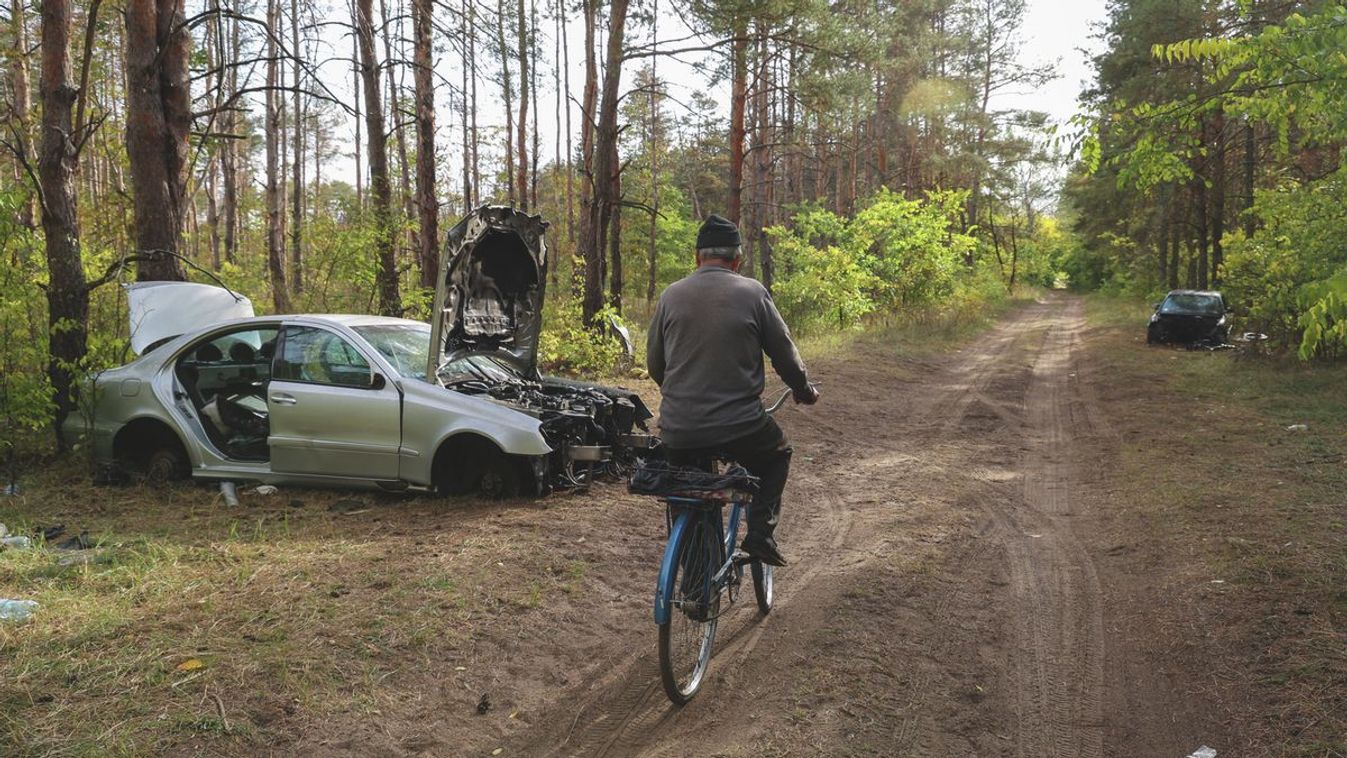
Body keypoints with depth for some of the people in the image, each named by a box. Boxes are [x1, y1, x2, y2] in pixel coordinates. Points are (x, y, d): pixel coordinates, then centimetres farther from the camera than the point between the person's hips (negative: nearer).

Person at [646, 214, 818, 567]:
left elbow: (654, 363, 13)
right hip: (738, 425, -2)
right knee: (777, 455, 28)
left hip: (678, 430, 3)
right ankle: (760, 532, 12)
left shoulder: (671, 295, 5)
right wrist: (805, 390, 25)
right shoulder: (752, 293, -2)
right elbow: (784, 352, 5)